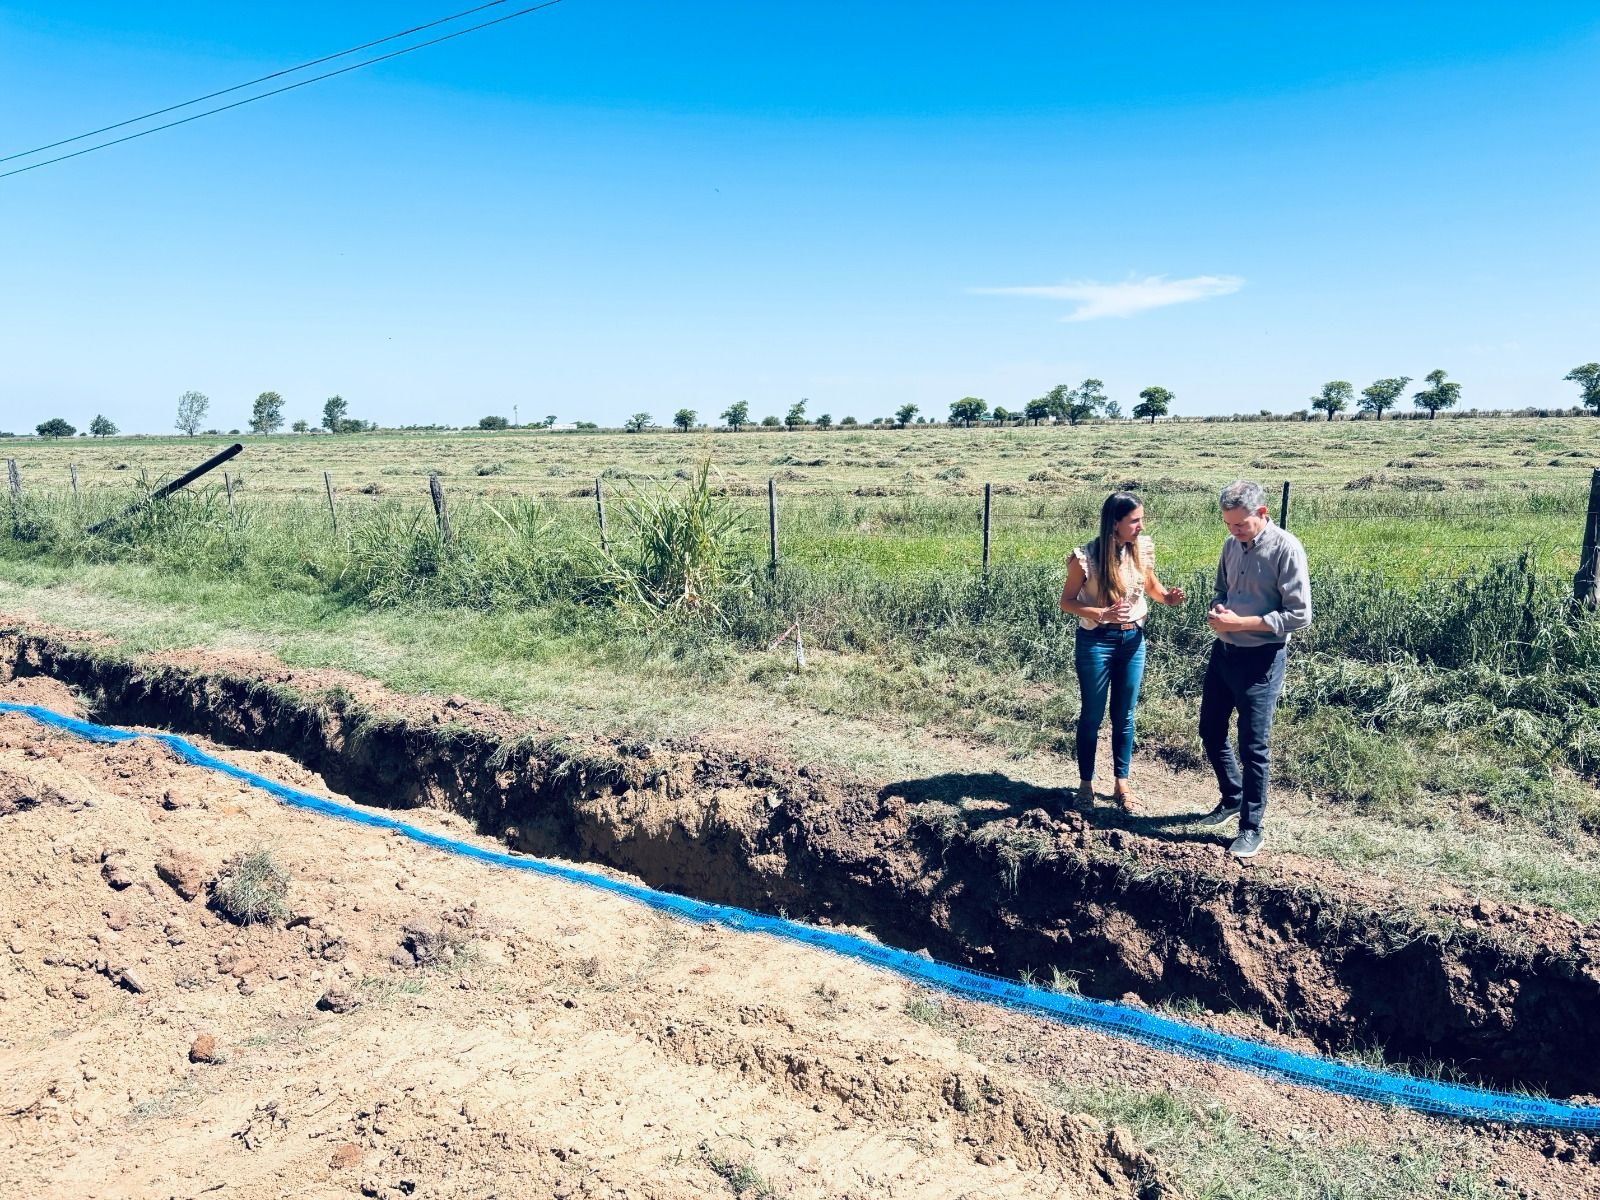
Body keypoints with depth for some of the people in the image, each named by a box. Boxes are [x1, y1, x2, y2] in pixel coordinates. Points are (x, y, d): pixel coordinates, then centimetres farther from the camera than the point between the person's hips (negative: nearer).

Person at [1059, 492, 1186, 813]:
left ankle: (1122, 782, 28)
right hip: (1095, 641, -4)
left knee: (1124, 716, 14)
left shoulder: (1143, 549, -5)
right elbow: (1066, 602, -11)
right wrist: (1103, 614, -25)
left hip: (1133, 639, 4)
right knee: (1092, 716, 9)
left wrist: (1168, 597, -10)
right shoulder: (1086, 557, -19)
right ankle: (1086, 783, 25)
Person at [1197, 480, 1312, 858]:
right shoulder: (1232, 544, 4)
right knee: (1210, 731, 17)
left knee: (1252, 746, 0)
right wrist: (1216, 611, -5)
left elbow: (1299, 615, -19)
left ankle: (1251, 828, 15)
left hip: (1261, 659, -7)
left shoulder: (1286, 548, -17)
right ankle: (1232, 798, 38)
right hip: (1223, 651, 7)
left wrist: (1240, 622, -22)